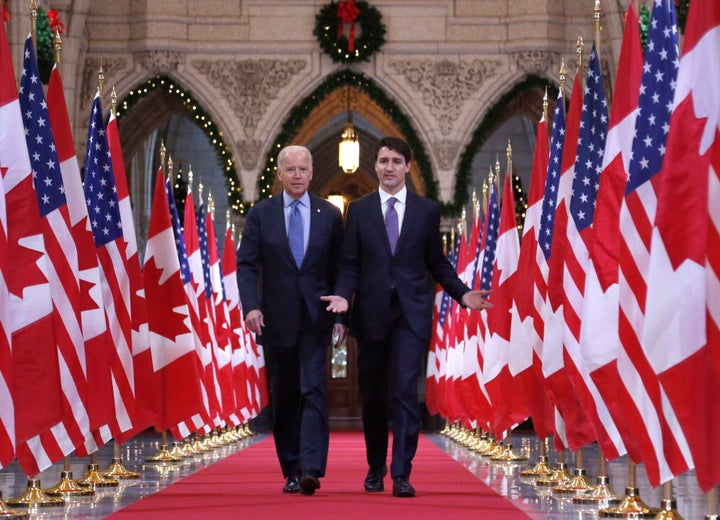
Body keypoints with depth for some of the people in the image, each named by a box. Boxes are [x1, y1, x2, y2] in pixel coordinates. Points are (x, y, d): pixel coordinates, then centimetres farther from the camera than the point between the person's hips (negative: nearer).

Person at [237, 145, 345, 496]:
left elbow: (339, 269, 8)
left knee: (313, 391, -13)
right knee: (283, 398, 7)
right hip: (276, 319, 1)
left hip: (315, 318, -1)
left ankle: (311, 470, -19)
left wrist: (340, 314, 1)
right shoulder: (260, 214, 4)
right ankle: (291, 472, 16)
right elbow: (246, 265, -1)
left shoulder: (330, 215, 6)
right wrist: (251, 306, -16)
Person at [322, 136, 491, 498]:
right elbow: (349, 263, 4)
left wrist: (462, 293, -4)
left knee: (405, 392, -12)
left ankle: (402, 474, -11)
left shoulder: (427, 210, 6)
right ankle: (375, 468, 27)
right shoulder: (359, 210, 7)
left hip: (411, 315, -1)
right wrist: (343, 294, -14)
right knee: (372, 396, 10)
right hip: (371, 314, 1)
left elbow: (437, 263, 10)